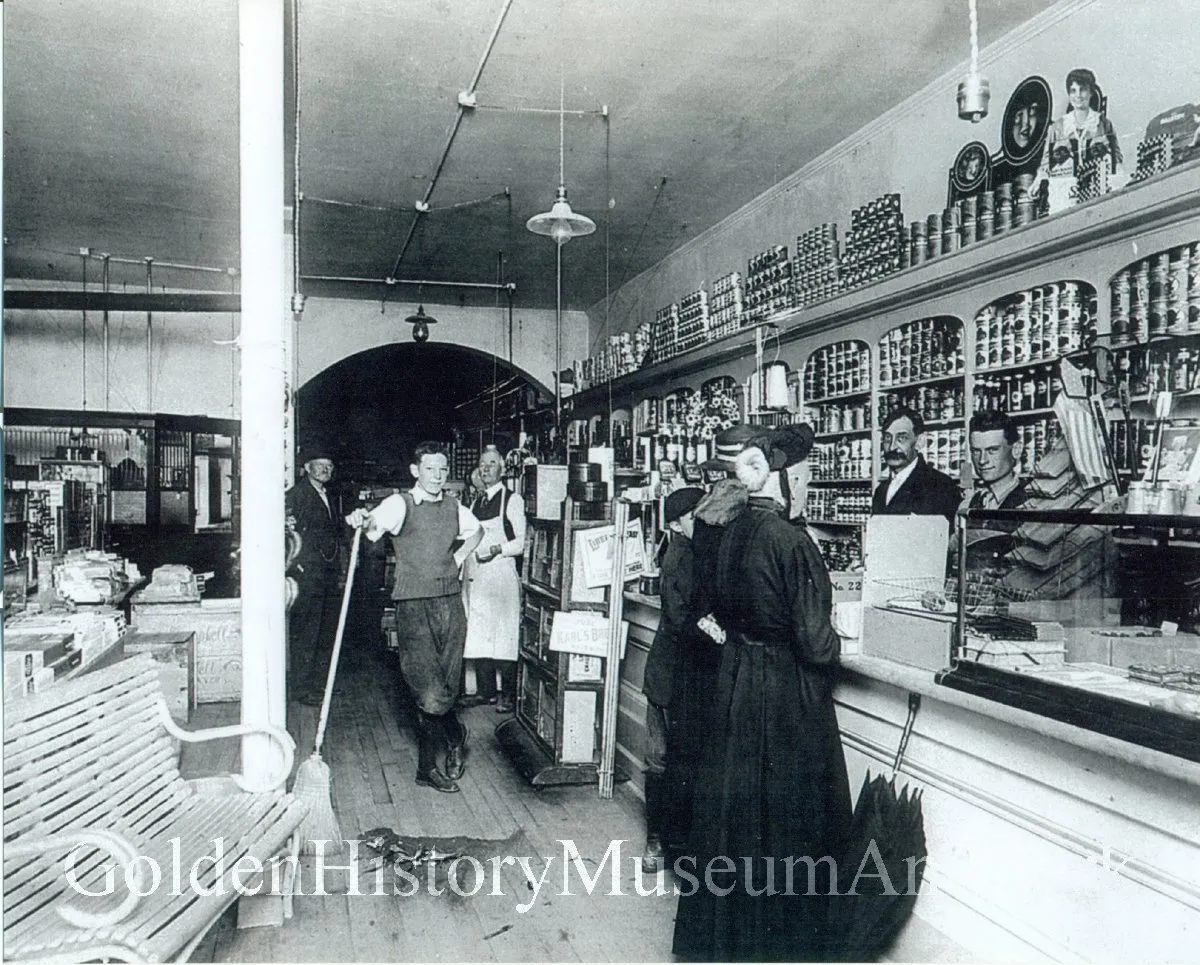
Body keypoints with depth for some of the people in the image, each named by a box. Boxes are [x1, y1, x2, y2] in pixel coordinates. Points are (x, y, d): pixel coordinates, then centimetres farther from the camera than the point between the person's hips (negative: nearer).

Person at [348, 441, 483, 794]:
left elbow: (476, 530, 32)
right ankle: (456, 736, 16)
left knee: (448, 687, 8)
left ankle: (428, 767, 26)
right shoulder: (401, 504, -4)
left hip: (451, 603, 5)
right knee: (430, 694, -12)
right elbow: (375, 528, -23)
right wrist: (363, 520, -45)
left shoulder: (454, 507, 12)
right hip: (414, 606, -5)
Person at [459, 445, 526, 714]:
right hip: (475, 577, 6)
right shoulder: (476, 501, 17)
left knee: (504, 636, -5)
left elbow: (522, 542, -7)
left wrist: (498, 548, -22)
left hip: (501, 576, -6)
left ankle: (508, 696, 3)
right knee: (477, 635, 8)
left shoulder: (512, 500, -3)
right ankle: (485, 691, 18)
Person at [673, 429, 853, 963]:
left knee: (733, 804, 19)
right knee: (784, 814, 9)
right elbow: (814, 643, -20)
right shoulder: (793, 541, -22)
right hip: (787, 693, -7)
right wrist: (832, 643, 0)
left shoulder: (730, 533, -1)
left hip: (735, 680, 7)